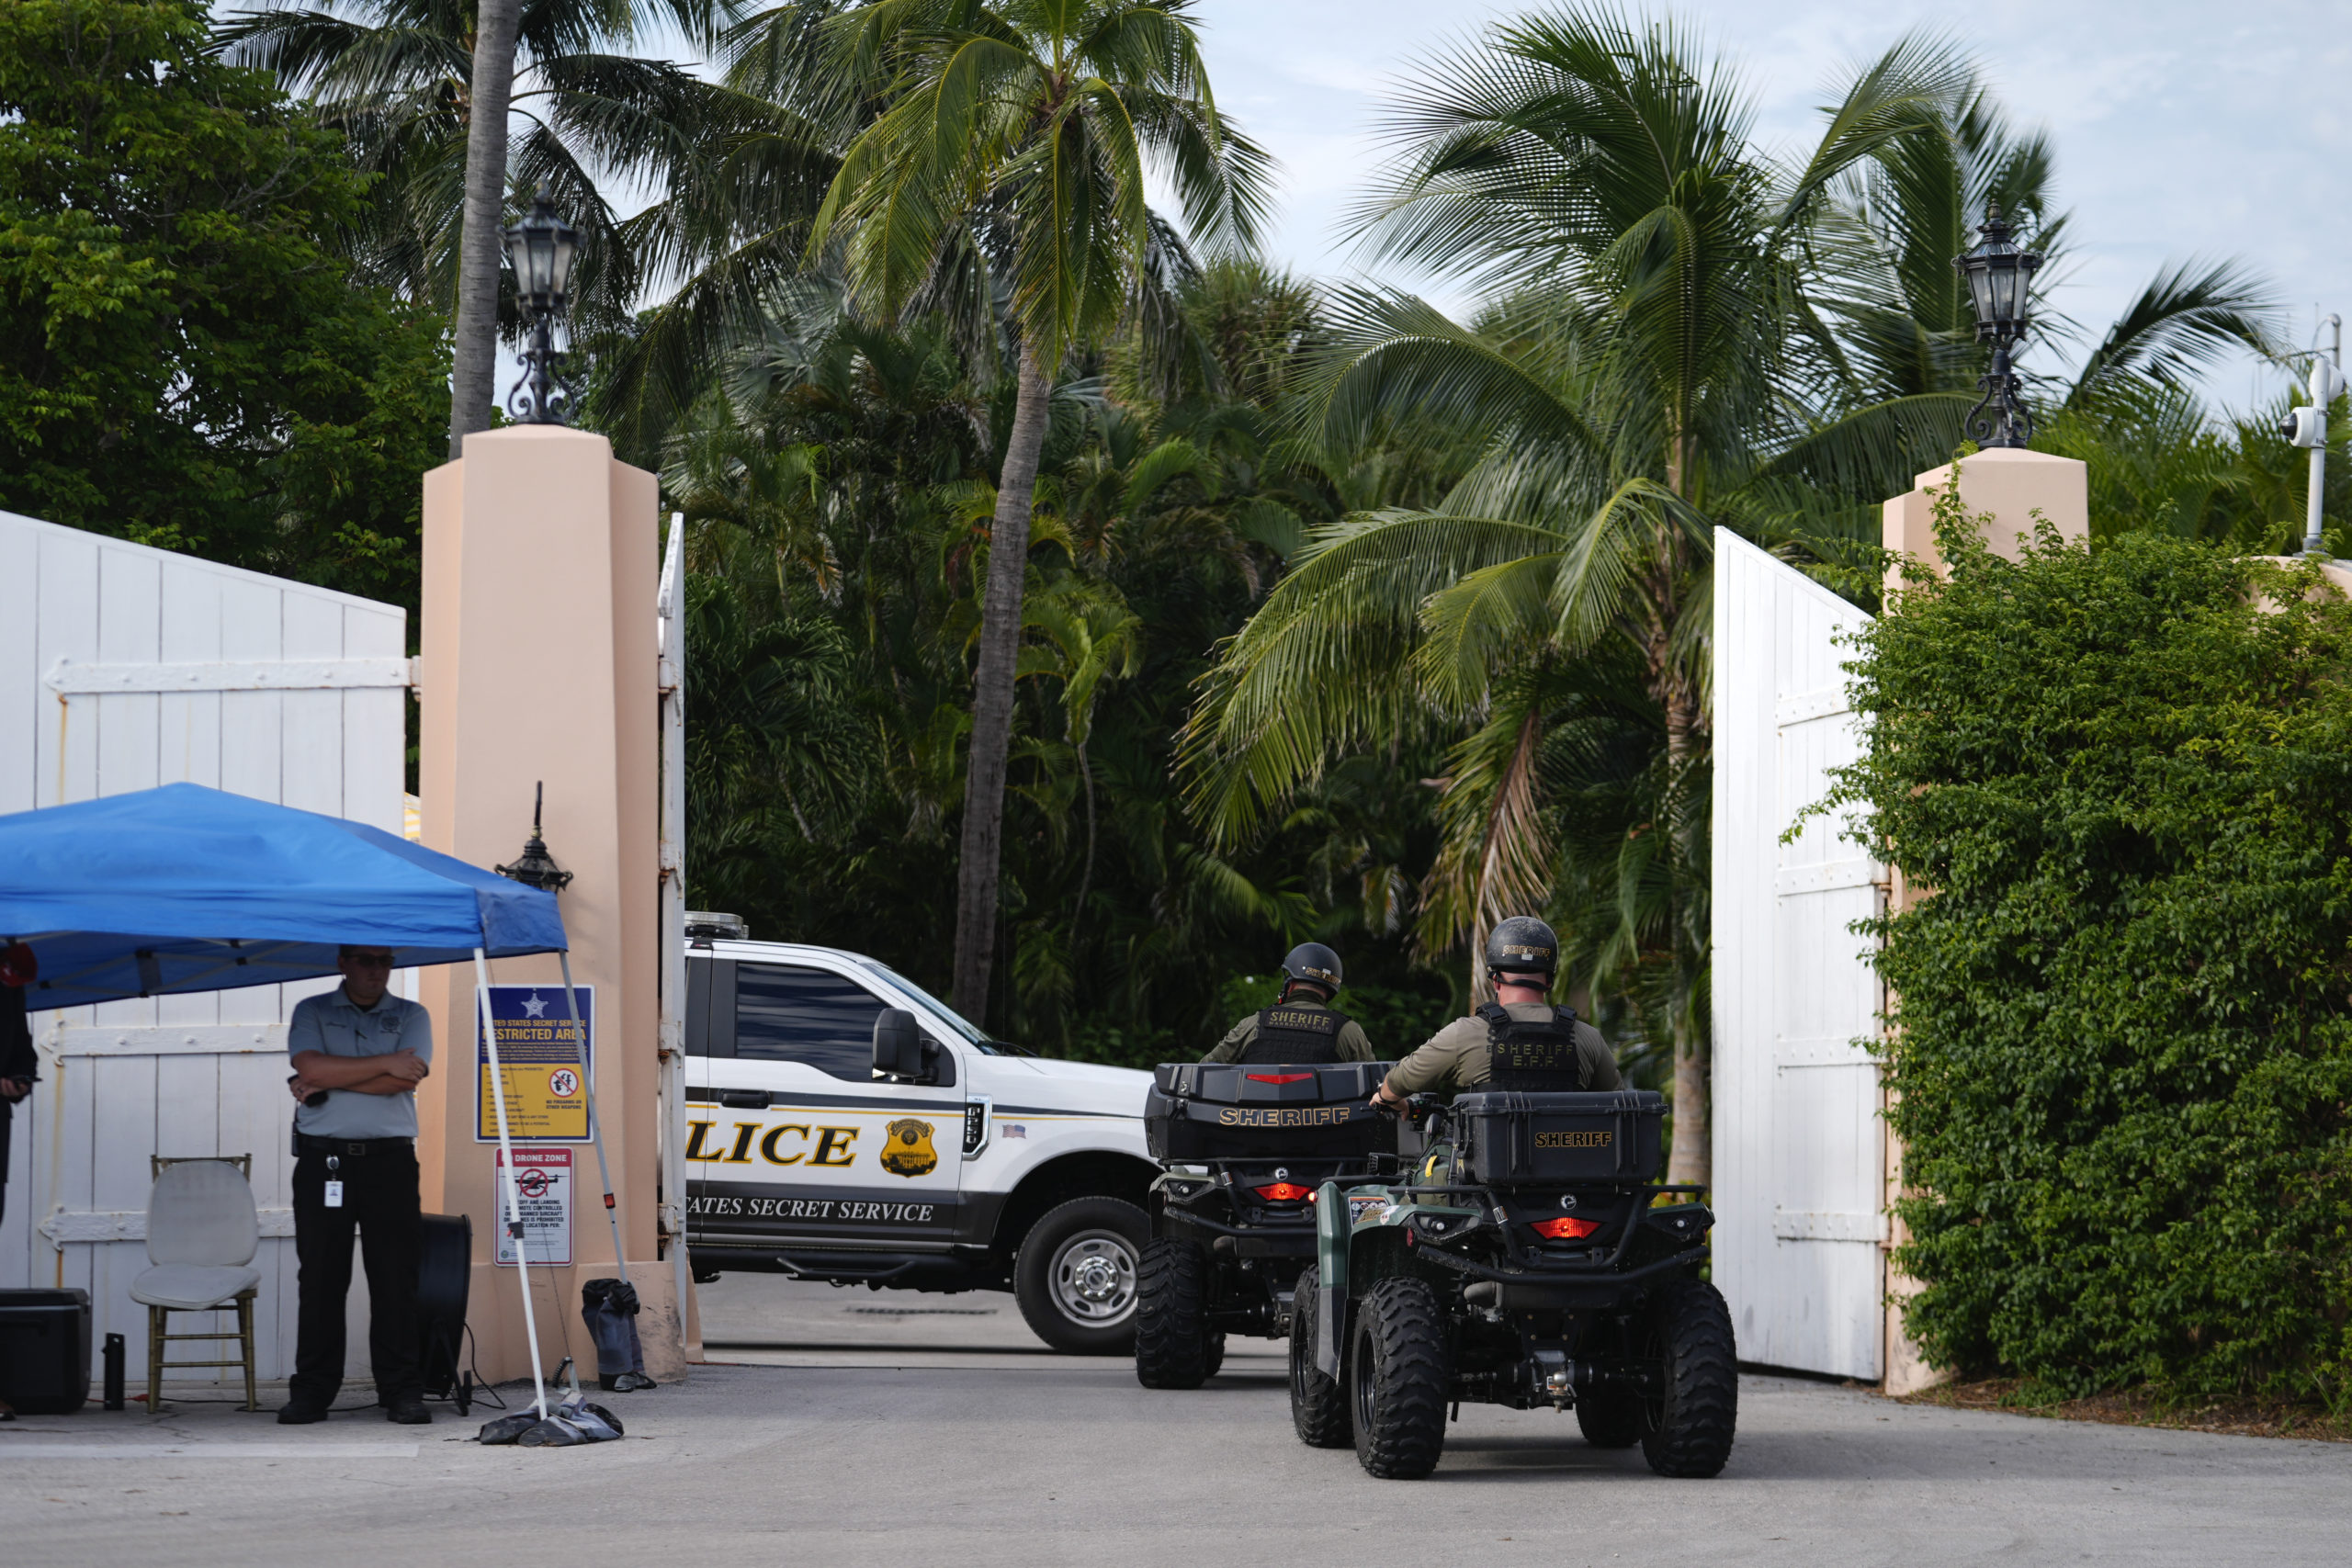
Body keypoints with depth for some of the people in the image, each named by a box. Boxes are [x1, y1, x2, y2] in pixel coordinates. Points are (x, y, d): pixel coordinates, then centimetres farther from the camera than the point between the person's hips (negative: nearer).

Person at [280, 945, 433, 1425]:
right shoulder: (311, 1013, 10)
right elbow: (311, 1068, -9)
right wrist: (385, 1063, -10)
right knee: (319, 1278, 0)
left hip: (390, 1157, 0)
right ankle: (312, 1391, 5)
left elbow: (406, 1079, -7)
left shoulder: (411, 1017, 11)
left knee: (396, 1277, -3)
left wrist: (326, 1083, -7)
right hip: (322, 1158, 0)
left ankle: (401, 1391, 0)